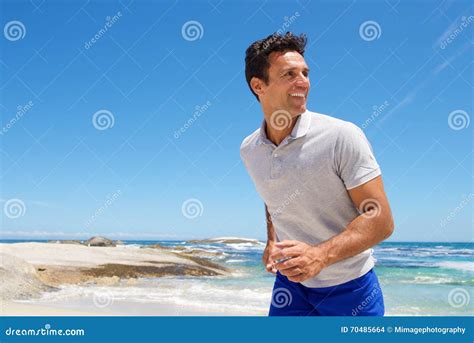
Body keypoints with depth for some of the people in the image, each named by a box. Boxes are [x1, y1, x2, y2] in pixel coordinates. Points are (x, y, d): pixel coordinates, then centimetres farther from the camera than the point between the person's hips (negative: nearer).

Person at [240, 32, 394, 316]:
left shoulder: (343, 136, -19)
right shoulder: (249, 150, -3)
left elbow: (381, 220, -20)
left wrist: (320, 255, -32)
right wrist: (272, 242, 4)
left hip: (349, 288, -3)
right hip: (291, 280, 4)